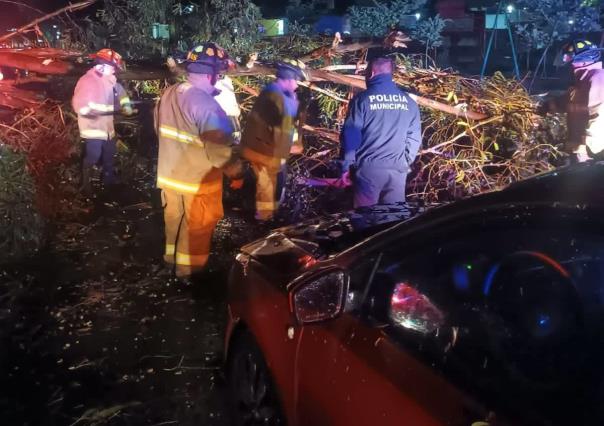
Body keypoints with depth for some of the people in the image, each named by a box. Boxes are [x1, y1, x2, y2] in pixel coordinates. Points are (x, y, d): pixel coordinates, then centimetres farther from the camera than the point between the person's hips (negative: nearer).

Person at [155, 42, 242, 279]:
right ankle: (189, 265, 27)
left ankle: (172, 252, 44)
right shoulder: (205, 103, -28)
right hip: (198, 179, -7)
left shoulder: (168, 94, 0)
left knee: (174, 217, 25)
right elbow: (219, 145, -30)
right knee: (196, 225, 12)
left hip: (169, 172, 7)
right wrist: (233, 169, -15)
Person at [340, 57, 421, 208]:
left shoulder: (362, 99, -4)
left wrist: (346, 166, 1)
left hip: (368, 168, -3)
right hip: (397, 169, 3)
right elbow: (414, 137, 8)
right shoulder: (409, 102, 7)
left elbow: (350, 135, -6)